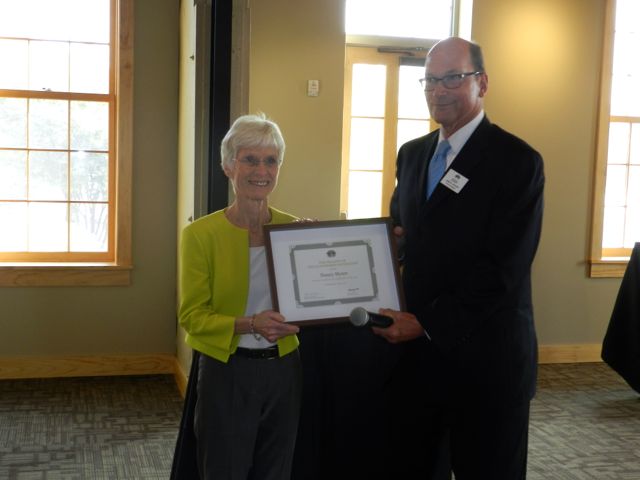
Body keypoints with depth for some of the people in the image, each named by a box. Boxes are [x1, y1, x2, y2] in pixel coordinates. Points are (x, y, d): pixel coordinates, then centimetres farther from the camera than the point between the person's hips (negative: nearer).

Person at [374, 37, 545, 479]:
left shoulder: (518, 161, -12)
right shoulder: (412, 154, 10)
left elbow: (504, 269, -18)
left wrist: (427, 322, -18)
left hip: (485, 358, -6)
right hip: (419, 349, 6)